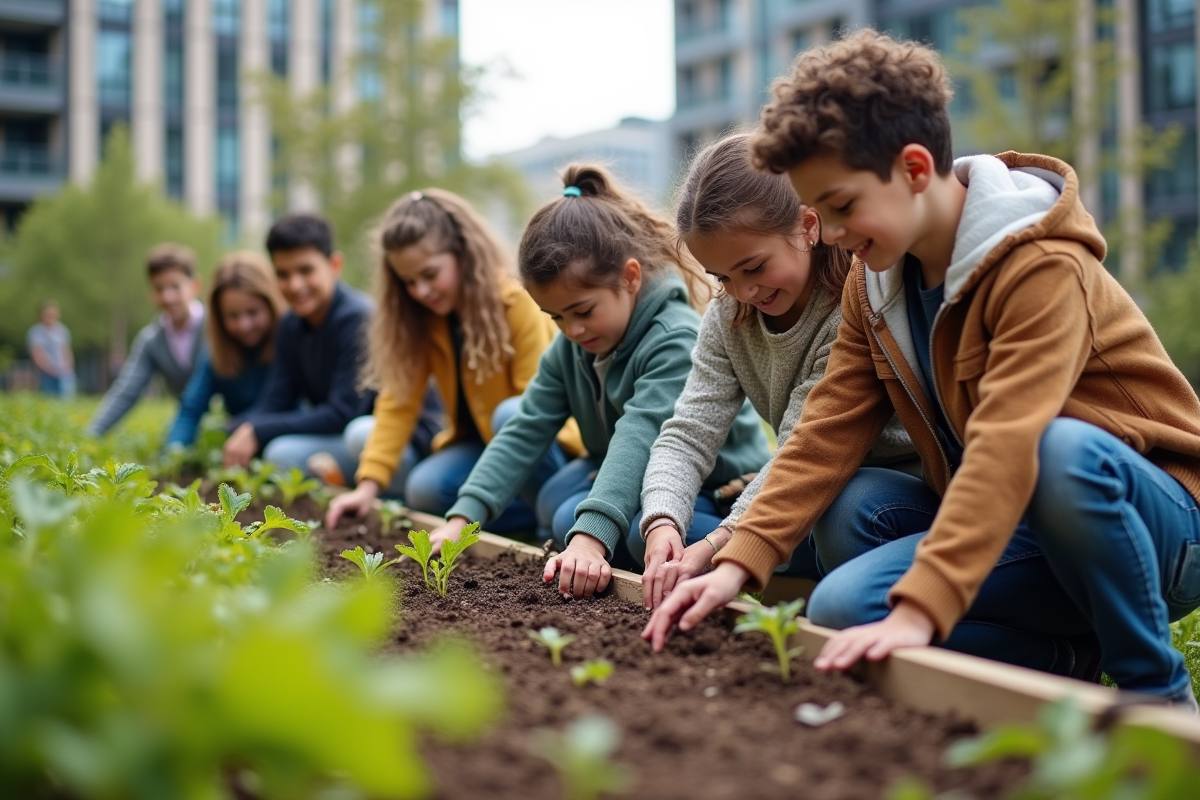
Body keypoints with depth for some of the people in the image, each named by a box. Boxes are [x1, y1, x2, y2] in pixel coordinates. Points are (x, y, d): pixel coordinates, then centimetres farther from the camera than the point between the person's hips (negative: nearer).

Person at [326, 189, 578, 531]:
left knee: (511, 415, -37)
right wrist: (369, 485, -20)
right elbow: (399, 399, -10)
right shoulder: (419, 318, -3)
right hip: (476, 443, 6)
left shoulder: (518, 303, -19)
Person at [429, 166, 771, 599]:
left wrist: (590, 536, -53)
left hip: (719, 492, -8)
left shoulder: (676, 340, -28)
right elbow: (525, 430, -5)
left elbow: (639, 439, -41)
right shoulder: (571, 346, -3)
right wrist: (463, 516, -16)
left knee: (575, 518, -25)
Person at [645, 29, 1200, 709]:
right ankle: (1076, 659, -3)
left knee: (1061, 449, -41)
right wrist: (740, 563, -15)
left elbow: (1006, 449, -35)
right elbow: (828, 433, -3)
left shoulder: (1041, 268, -22)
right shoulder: (874, 285, 3)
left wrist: (918, 611, -43)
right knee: (842, 606, -17)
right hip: (1012, 529, 6)